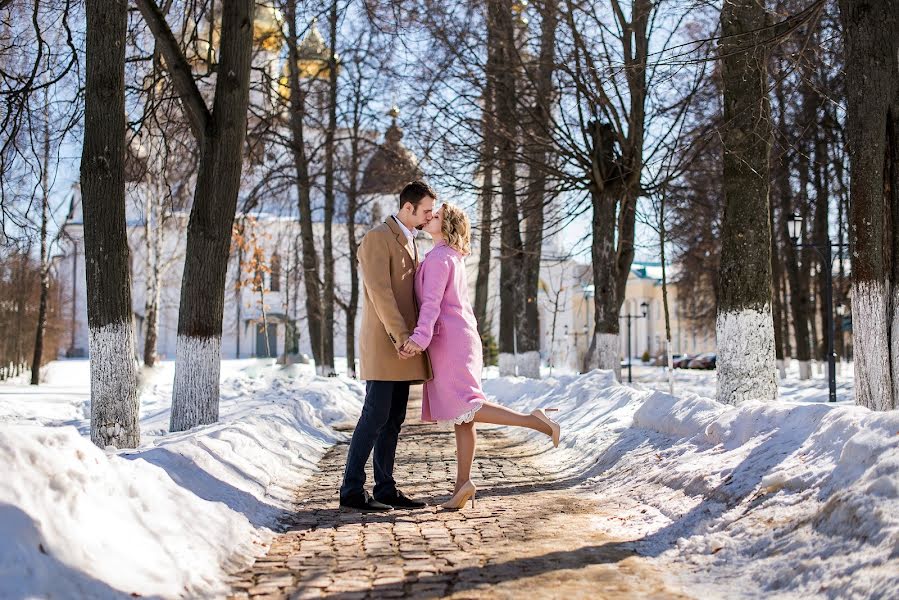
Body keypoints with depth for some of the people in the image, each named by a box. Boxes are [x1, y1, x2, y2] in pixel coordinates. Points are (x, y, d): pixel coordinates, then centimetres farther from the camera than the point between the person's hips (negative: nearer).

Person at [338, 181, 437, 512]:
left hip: (402, 342, 9)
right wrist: (401, 336, -25)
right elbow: (379, 292, -20)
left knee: (394, 419, 7)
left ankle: (385, 489, 11)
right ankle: (351, 491, -4)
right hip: (383, 342, -9)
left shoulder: (408, 243, 20)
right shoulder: (377, 238, -10)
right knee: (375, 416, -9)